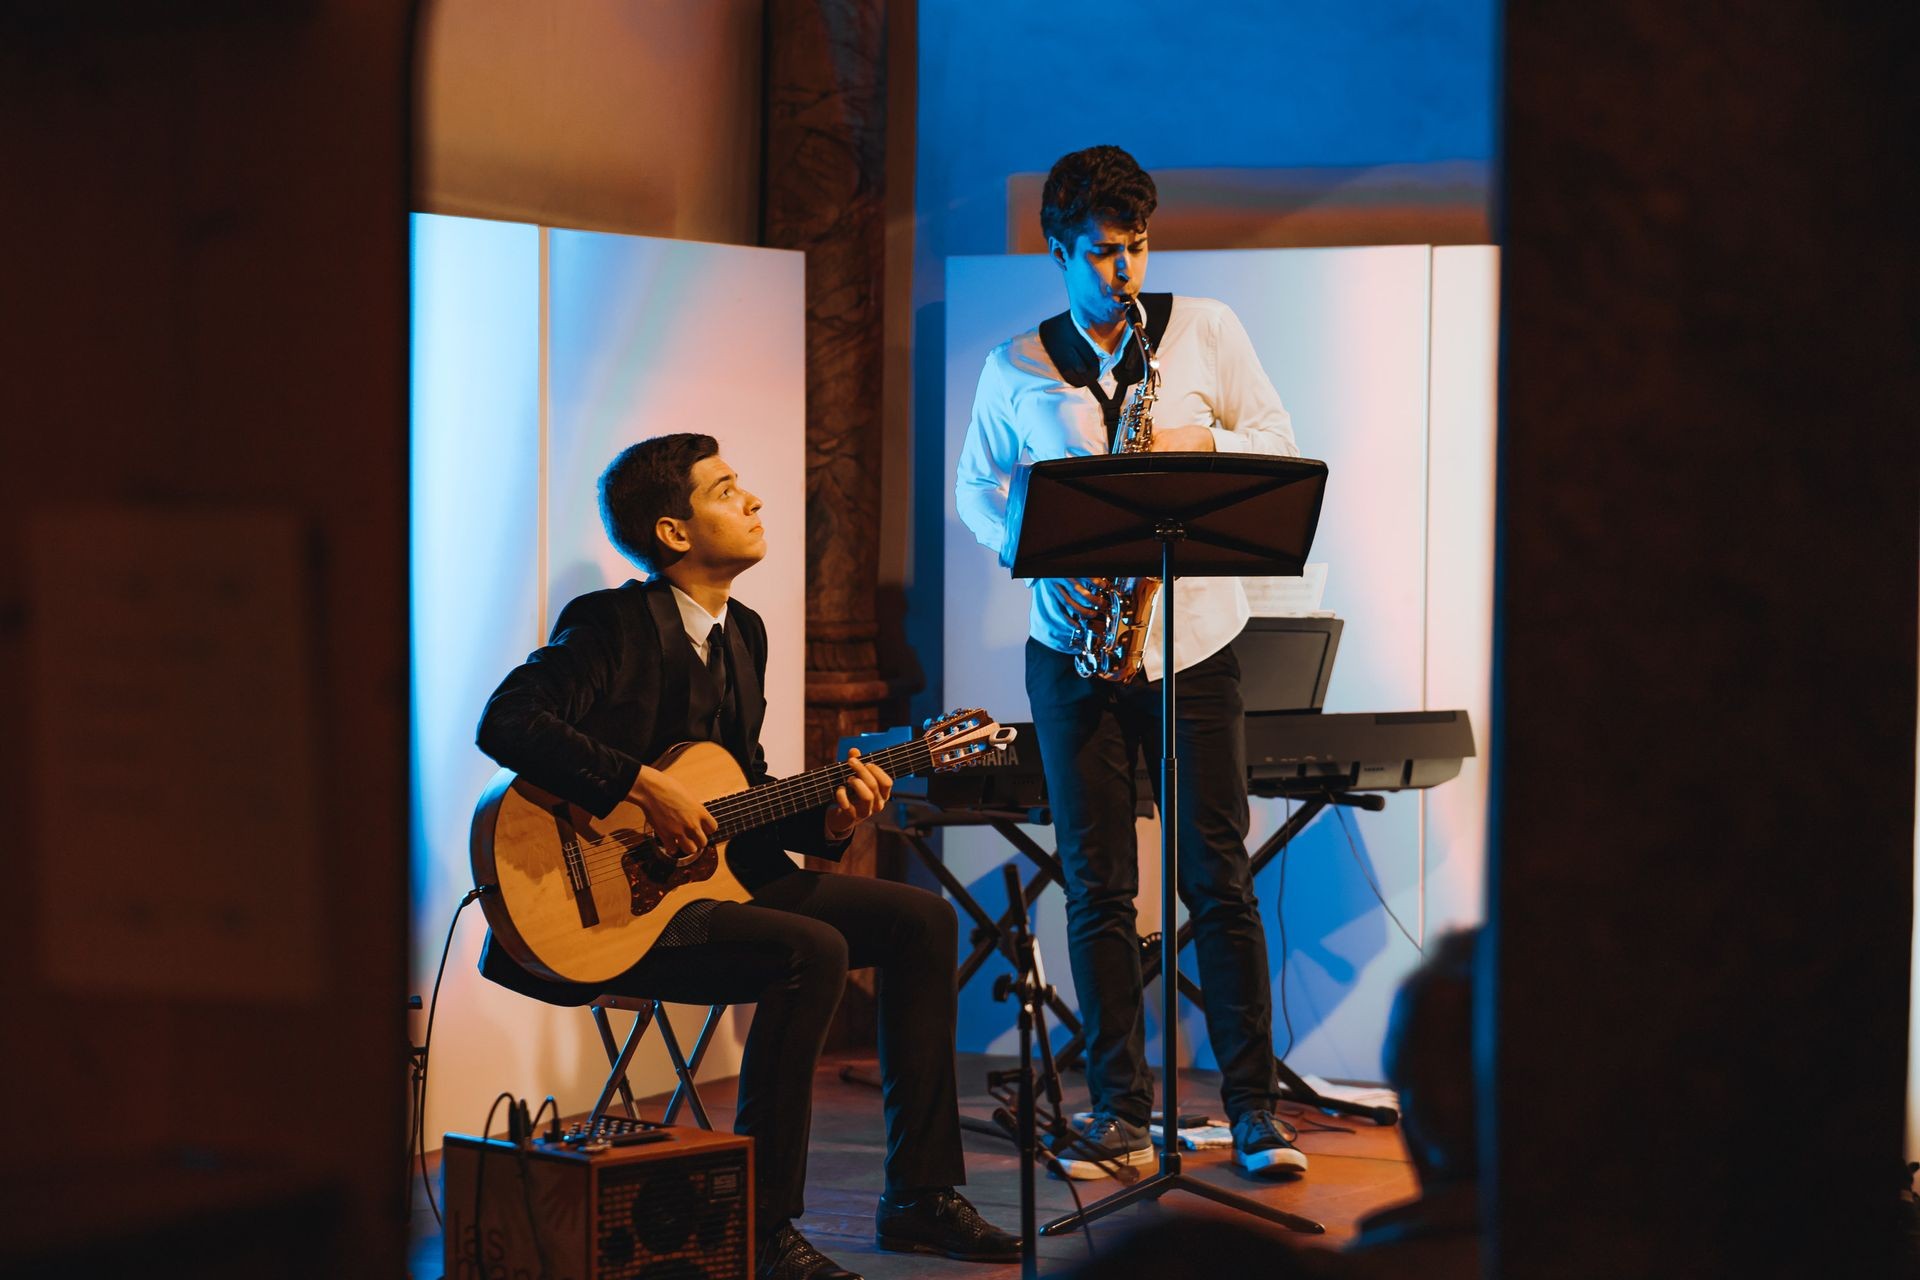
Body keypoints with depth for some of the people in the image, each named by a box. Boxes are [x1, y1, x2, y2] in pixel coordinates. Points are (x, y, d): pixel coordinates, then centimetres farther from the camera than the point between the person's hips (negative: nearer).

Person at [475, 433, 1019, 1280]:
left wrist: (824, 821, -2)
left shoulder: (742, 633, 13)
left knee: (922, 920, 3)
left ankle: (921, 1198, 6)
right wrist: (643, 787, -30)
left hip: (716, 872, 10)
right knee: (813, 952, -30)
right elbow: (507, 723, -27)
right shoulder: (613, 623, -13)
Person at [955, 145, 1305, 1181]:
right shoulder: (1014, 369, 7)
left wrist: (1203, 442, -13)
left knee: (1219, 879, -2)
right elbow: (976, 489, 12)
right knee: (1096, 886, 1)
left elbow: (1280, 444, 7)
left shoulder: (1206, 330, 5)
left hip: (1193, 636, -1)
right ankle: (1119, 1113, 7)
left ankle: (1254, 1106, 4)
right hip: (1073, 641, 1)